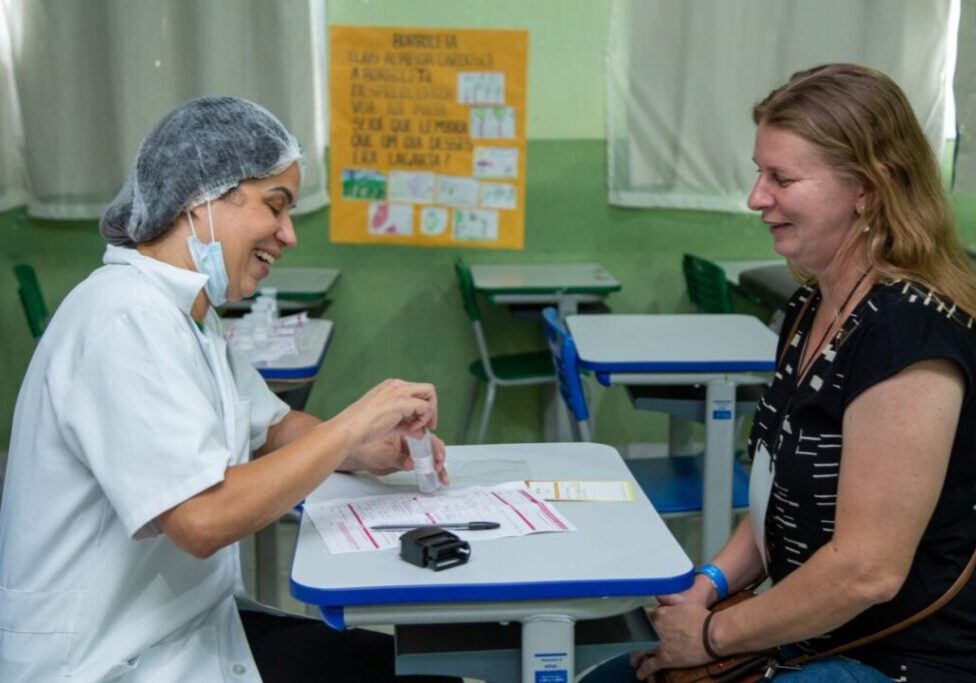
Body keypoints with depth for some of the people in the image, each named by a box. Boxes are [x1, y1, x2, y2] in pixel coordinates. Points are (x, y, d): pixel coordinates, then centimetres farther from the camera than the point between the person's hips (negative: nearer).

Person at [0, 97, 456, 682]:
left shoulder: (186, 312, 7)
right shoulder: (127, 319, -23)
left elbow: (274, 426, 18)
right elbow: (203, 519, -31)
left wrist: (361, 451, -2)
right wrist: (352, 424, -20)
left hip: (194, 629, 9)